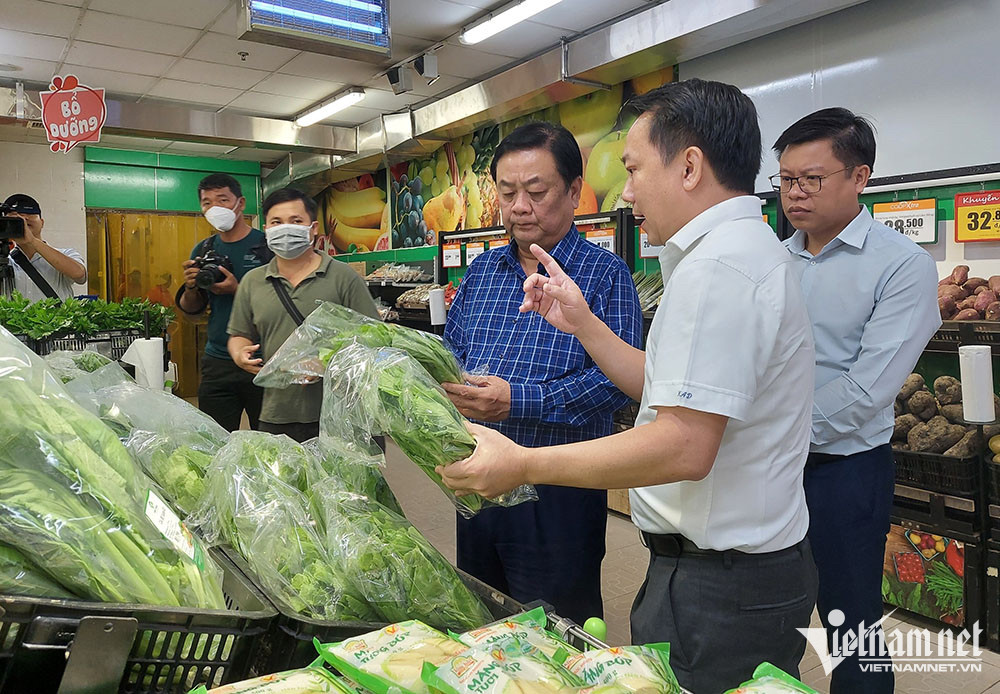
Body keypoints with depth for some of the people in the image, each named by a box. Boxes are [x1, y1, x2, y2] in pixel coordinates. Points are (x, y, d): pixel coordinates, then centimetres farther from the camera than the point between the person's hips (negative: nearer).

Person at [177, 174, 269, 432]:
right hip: (217, 362, 4)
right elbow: (191, 309, 18)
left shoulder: (268, 245, -4)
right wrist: (190, 288, -3)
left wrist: (238, 290, -18)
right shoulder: (203, 250, 12)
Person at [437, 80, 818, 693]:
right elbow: (669, 390, 15)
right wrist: (582, 324, 10)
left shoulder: (716, 264, -22)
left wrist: (524, 464, -22)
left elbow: (684, 446, -28)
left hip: (718, 589, -10)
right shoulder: (750, 250, 14)